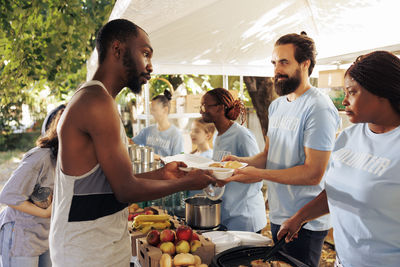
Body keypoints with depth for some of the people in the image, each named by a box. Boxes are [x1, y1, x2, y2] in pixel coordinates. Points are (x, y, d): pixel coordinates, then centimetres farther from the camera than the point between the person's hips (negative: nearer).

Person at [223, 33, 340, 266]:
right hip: (277, 215, 8)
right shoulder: (276, 105, 10)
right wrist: (242, 161, -4)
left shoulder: (318, 107, -17)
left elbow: (313, 173, -21)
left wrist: (260, 174, -23)